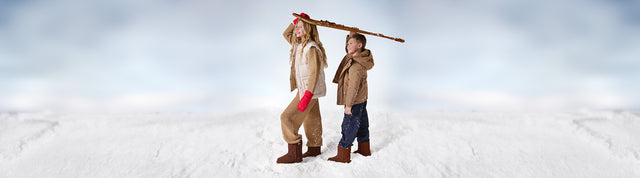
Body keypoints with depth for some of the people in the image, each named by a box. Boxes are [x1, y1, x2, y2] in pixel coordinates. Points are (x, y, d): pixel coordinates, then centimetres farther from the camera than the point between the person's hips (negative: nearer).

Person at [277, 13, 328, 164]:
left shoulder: (312, 48, -19)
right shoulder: (298, 45, 9)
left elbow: (314, 73, -25)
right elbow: (286, 34, 26)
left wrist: (307, 96, -32)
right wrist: (296, 21, 10)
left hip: (309, 90, -9)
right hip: (304, 89, 9)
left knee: (288, 117, -12)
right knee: (311, 120, 18)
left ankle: (295, 153, -6)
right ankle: (314, 149, 32)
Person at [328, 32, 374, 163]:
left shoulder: (356, 65, -27)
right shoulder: (361, 57, 2)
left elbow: (353, 86, -28)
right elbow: (349, 49, 23)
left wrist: (349, 104, -24)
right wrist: (352, 35, 9)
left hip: (355, 101, -10)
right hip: (362, 99, 10)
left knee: (349, 126, -1)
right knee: (362, 124, 20)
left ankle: (343, 155, 8)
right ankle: (364, 150, 34)